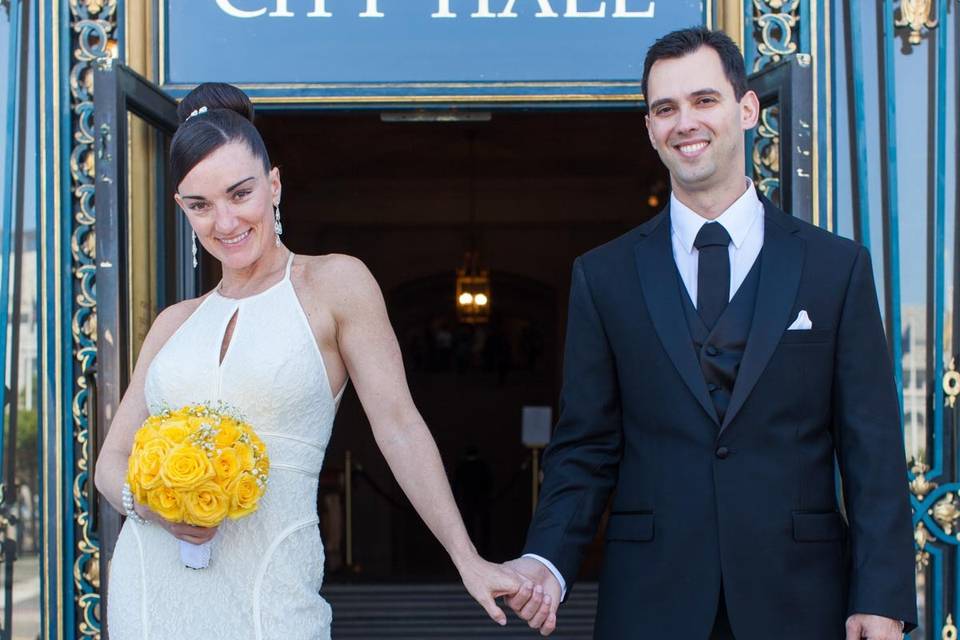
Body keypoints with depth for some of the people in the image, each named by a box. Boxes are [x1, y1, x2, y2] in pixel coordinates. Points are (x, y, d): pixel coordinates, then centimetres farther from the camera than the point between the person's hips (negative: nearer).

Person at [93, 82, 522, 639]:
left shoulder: (335, 283, 0)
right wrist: (148, 502, -10)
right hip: (152, 584, 4)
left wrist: (468, 560, -9)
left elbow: (399, 427, -4)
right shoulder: (176, 323, 12)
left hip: (265, 589, -4)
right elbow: (113, 461, 13)